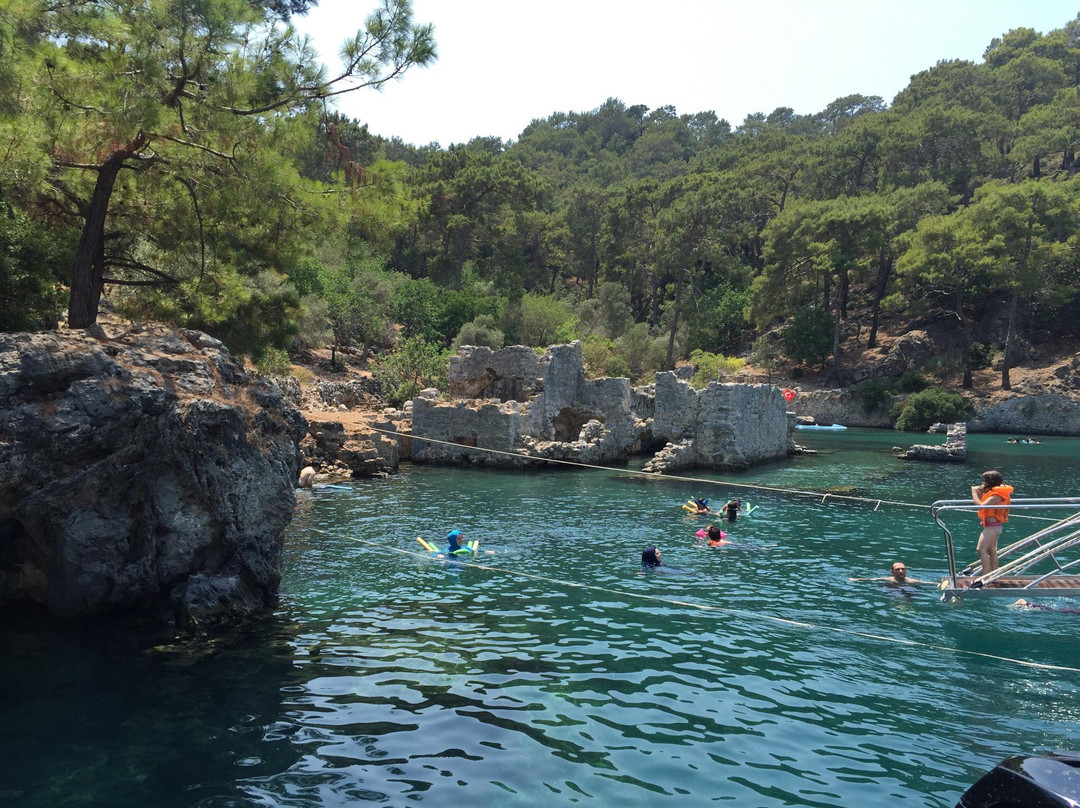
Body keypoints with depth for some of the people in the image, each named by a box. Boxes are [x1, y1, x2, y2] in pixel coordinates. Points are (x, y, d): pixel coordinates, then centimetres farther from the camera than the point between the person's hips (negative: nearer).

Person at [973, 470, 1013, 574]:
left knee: (981, 549, -15)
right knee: (992, 551, 17)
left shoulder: (996, 496, -21)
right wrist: (979, 492, 2)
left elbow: (981, 505, -29)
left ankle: (986, 574, -16)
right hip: (993, 525, 11)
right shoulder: (993, 492, 10)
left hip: (992, 526, -11)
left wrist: (974, 492, -17)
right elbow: (981, 503, 17)